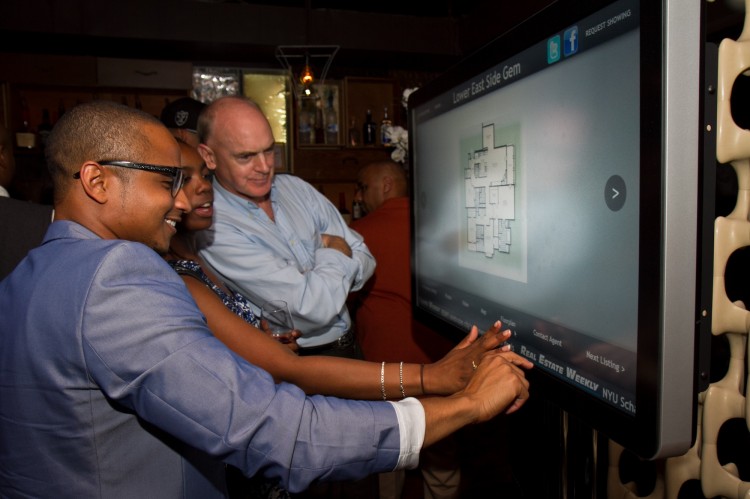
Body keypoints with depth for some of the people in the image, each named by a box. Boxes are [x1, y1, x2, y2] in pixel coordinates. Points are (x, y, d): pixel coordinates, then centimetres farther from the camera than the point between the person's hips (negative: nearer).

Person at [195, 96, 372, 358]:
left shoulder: (296, 188, 5)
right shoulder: (213, 227, -16)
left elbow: (365, 260, 5)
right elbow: (317, 307, -21)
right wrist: (336, 251, -3)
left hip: (349, 343, 6)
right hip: (303, 362, -5)